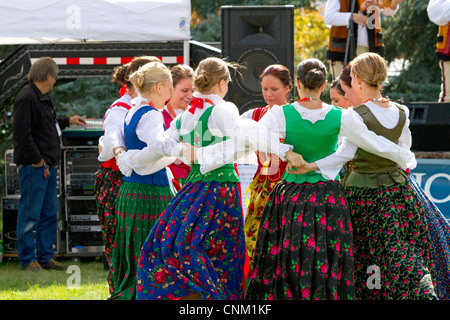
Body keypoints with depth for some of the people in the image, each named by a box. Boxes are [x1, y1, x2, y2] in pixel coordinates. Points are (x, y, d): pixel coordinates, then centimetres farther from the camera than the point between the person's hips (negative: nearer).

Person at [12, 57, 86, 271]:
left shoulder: (42, 97, 16)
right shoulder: (27, 98, -16)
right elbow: (22, 133, -21)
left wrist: (68, 121, 39)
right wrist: (36, 159, -19)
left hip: (47, 165, 10)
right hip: (33, 166, -10)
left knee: (49, 213, 13)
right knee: (30, 213, -4)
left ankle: (45, 257, 20)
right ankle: (27, 259, 1)